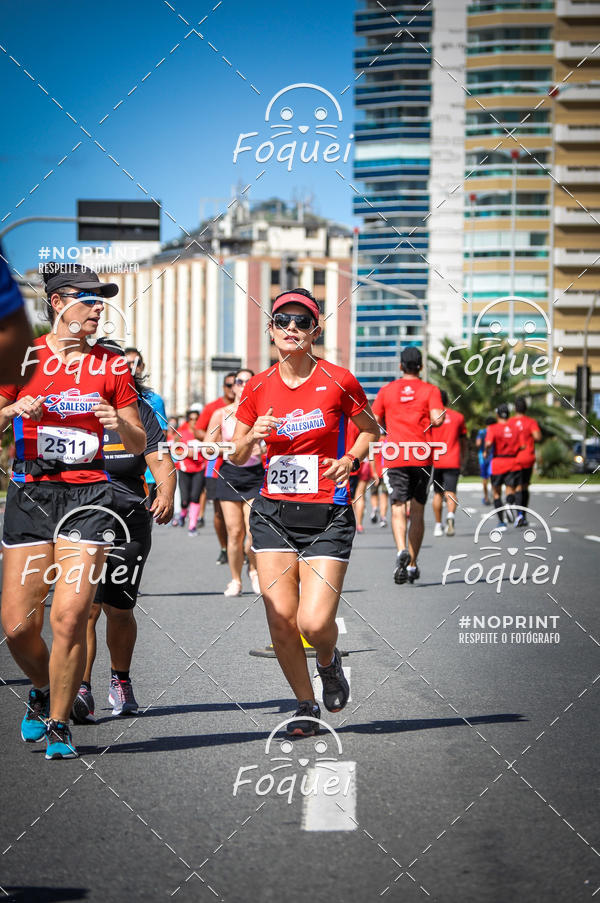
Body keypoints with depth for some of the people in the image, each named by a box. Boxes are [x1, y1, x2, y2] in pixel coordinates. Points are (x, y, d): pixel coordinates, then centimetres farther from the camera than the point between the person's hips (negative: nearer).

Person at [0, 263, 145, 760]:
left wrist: (120, 424, -10)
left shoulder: (111, 366, 8)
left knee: (70, 616, -12)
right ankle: (43, 690, 28)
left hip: (87, 495, 0)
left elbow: (140, 445, 11)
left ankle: (58, 723, 4)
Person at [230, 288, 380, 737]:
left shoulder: (338, 381, -4)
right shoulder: (258, 388, 3)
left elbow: (371, 430, 12)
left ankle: (330, 660, 24)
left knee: (315, 623, -13)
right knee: (281, 620, -4)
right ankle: (306, 706, 17)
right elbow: (236, 457, 11)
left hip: (327, 514, -3)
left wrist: (349, 459, -7)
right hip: (274, 511, 3)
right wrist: (253, 436, -10)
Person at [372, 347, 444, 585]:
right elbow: (437, 418, -11)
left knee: (398, 508, -5)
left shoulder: (386, 390, 7)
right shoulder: (430, 390, 3)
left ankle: (402, 550, -32)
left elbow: (374, 423, 5)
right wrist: (442, 414, 11)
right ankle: (412, 565, 12)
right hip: (422, 457, 0)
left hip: (395, 457, 0)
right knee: (418, 511, 10)